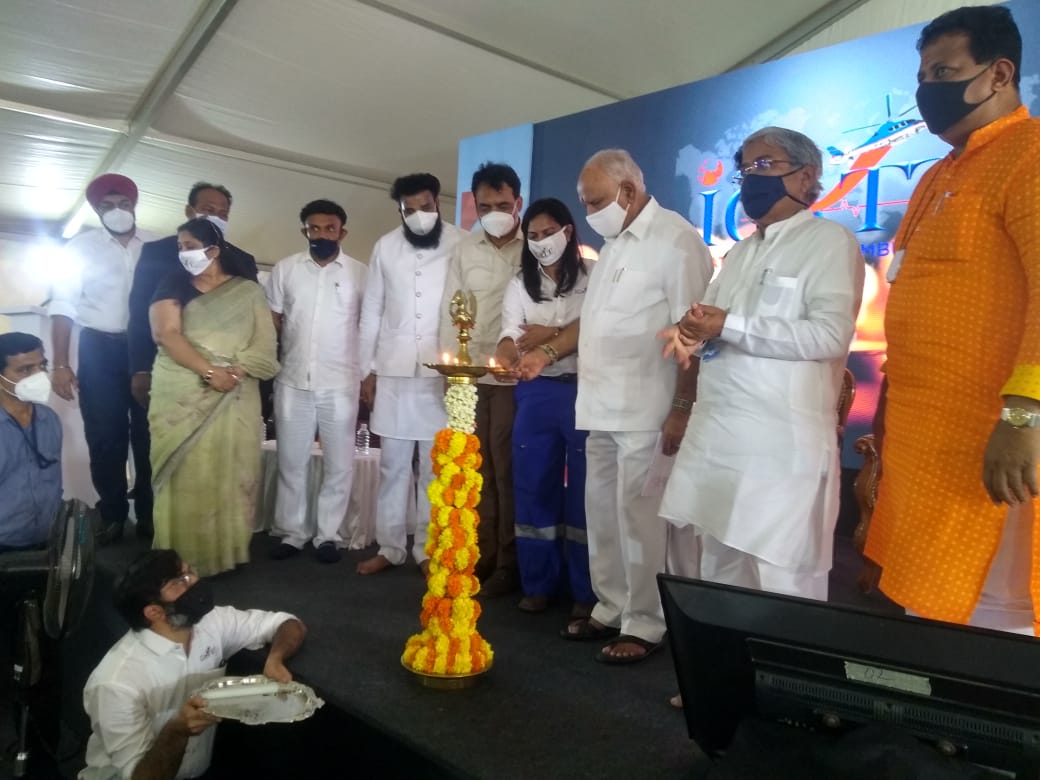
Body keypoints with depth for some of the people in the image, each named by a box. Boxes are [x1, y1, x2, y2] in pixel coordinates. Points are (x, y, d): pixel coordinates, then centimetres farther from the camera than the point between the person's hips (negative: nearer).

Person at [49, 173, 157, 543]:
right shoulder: (81, 246, 2)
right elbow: (63, 306, -1)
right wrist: (60, 363, -8)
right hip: (100, 349, 0)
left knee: (148, 432, 8)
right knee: (105, 436, 5)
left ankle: (149, 513, 21)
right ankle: (112, 515, 19)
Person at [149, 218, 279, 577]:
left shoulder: (248, 291, 8)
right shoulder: (172, 286, 7)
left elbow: (264, 344, 0)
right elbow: (166, 334, -7)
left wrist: (235, 371, -18)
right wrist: (208, 371, -18)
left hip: (233, 399, 0)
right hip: (181, 398, 0)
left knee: (229, 474, 3)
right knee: (186, 476, 1)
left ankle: (227, 550, 15)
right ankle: (183, 556, 10)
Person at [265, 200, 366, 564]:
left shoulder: (359, 273, 1)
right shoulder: (285, 269, 6)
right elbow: (271, 322, 8)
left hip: (340, 384, -1)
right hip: (293, 382, 2)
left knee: (339, 463, 6)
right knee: (291, 461, 10)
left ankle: (328, 534, 19)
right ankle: (292, 530, 23)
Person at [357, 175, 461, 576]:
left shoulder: (460, 244, -2)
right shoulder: (385, 247, 6)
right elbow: (371, 312, 9)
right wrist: (367, 369, 7)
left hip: (442, 372, -2)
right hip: (393, 371, 3)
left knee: (435, 466, 4)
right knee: (392, 464, 9)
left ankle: (428, 549, 17)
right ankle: (390, 547, 21)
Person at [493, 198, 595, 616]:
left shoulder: (590, 278, 2)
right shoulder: (519, 285, 13)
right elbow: (510, 333, -2)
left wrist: (550, 333, -13)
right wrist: (507, 352, -24)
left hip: (582, 391, -3)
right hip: (536, 394, 4)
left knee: (583, 490, 2)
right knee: (533, 487, 7)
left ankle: (586, 591, 13)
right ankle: (537, 584, 20)